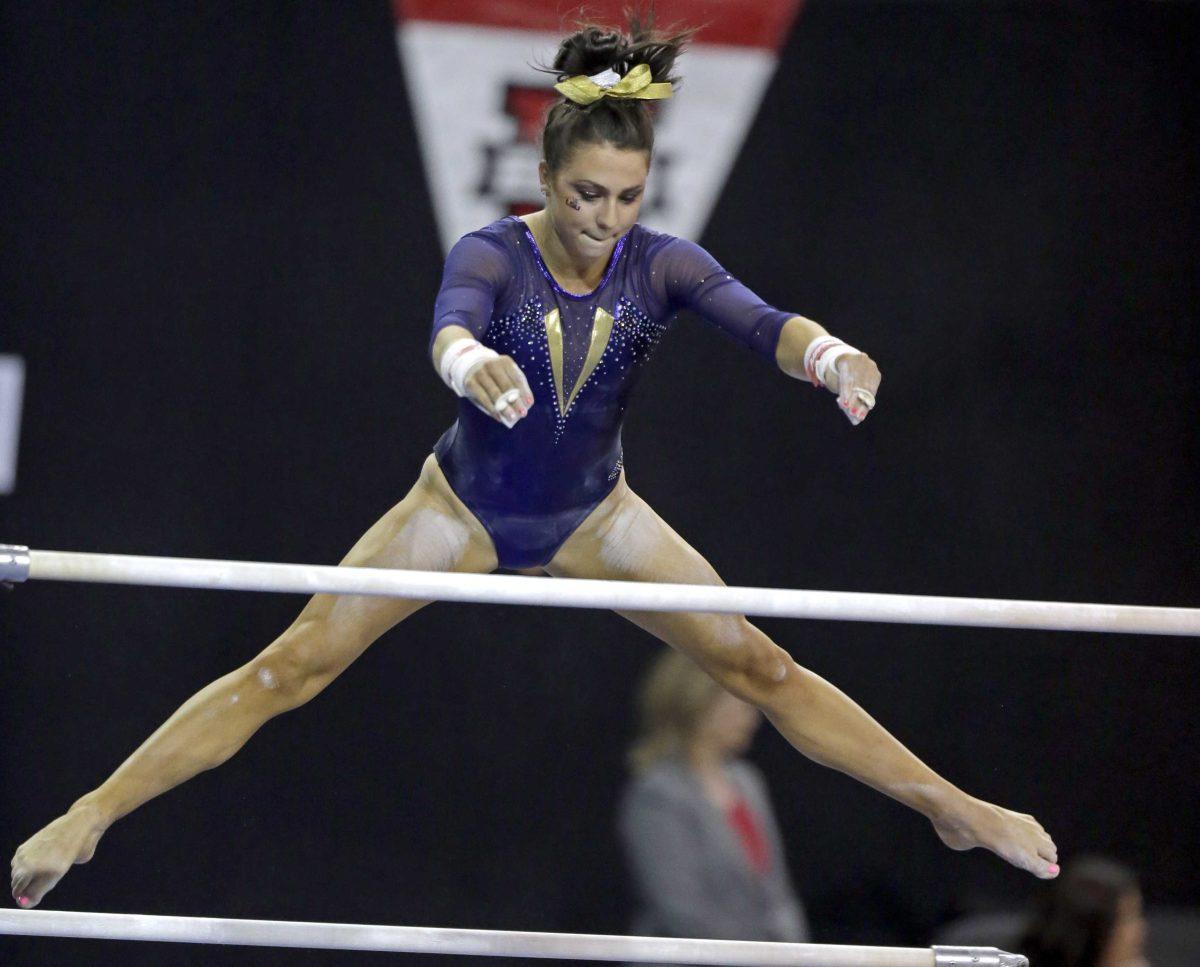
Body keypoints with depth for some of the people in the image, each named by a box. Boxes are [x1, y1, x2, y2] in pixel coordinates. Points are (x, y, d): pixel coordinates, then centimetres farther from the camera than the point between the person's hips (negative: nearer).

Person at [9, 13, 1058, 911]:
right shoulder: (492, 256, -26)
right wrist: (474, 366, -73)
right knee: (288, 670, -8)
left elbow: (757, 319, -36)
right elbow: (450, 329, -48)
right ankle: (89, 816, -5)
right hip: (465, 505, -2)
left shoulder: (662, 264, -18)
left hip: (591, 515, 2)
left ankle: (954, 809, 10)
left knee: (761, 668, 0)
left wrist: (826, 351, -59)